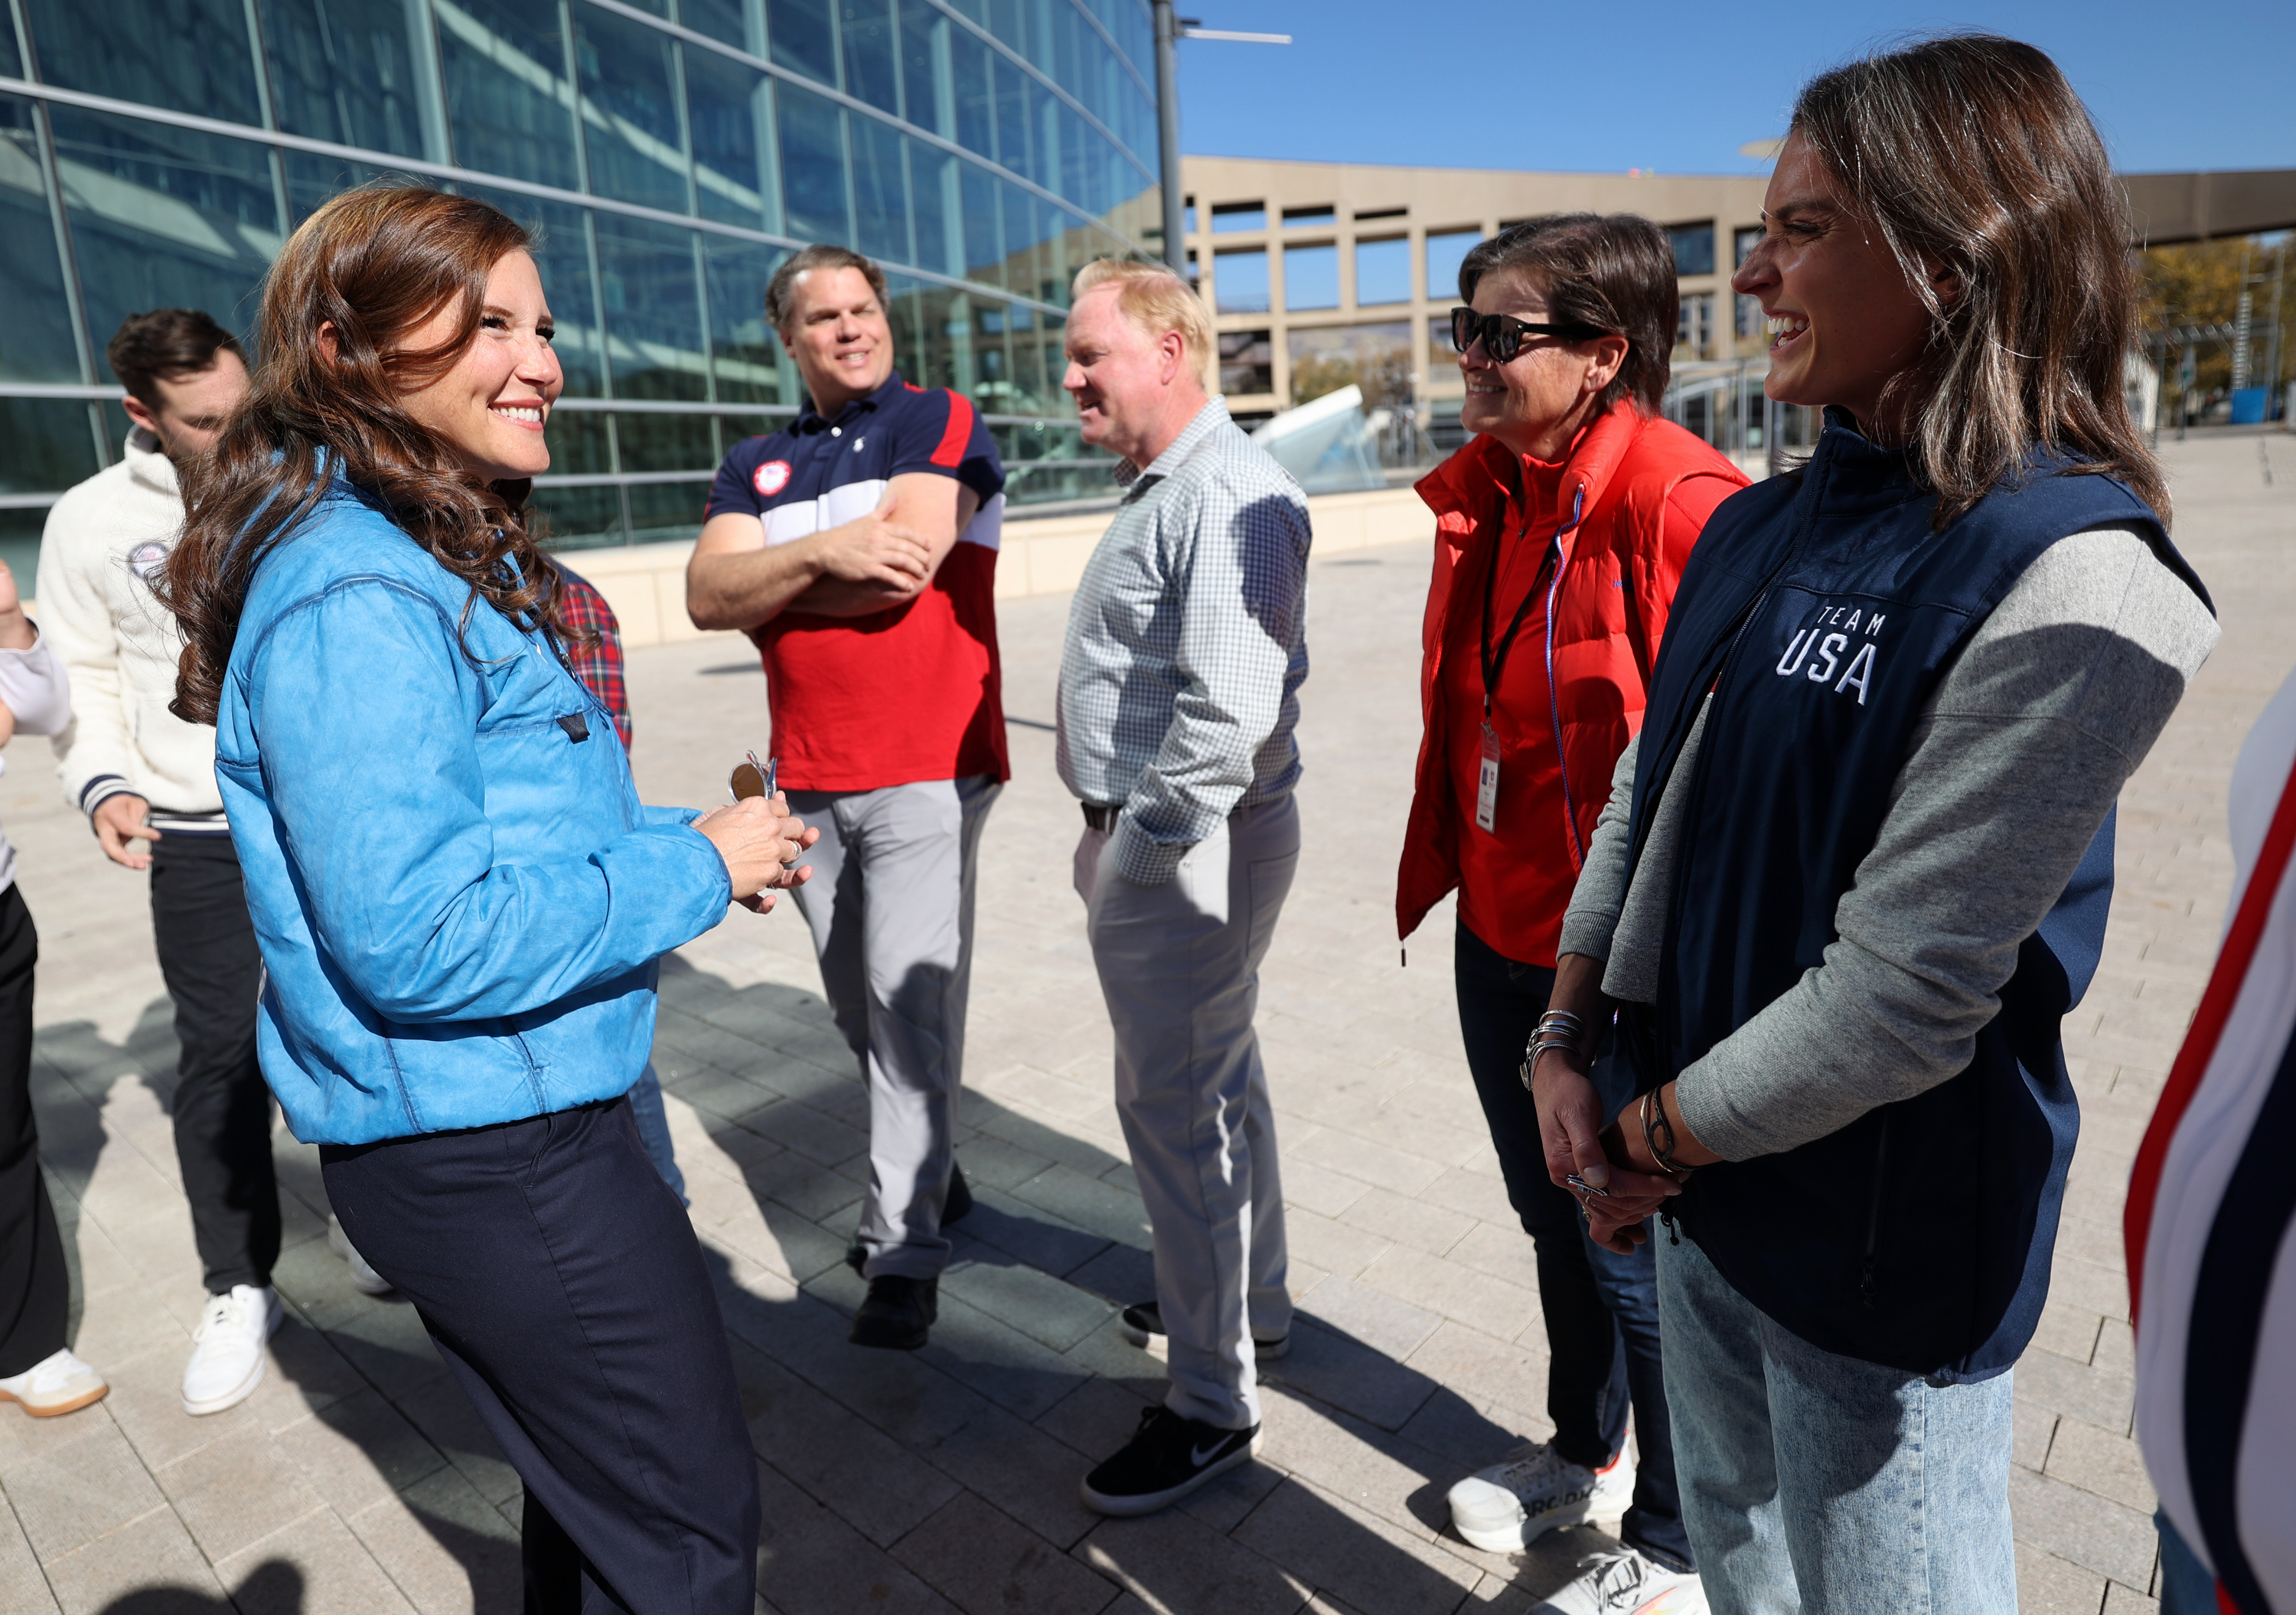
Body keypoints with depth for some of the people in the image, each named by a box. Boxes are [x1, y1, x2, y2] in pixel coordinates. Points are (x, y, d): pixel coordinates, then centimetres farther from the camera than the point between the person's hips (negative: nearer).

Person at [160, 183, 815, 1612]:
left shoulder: (440, 564, 10)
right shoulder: (358, 599, -22)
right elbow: (414, 942, -27)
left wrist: (692, 843, 5)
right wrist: (698, 869, -18)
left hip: (512, 1125, 10)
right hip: (493, 1155, -10)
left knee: (593, 1482, 27)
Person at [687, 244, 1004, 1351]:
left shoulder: (939, 420, 1)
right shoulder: (756, 466, 15)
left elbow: (902, 571, -15)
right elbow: (706, 596, -2)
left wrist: (768, 586, -3)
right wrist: (829, 553, -17)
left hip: (926, 769, -5)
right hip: (808, 779, 6)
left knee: (911, 1004, -7)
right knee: (859, 1009, 14)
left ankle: (906, 1250, 3)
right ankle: (928, 1172, 35)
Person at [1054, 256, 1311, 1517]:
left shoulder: (1224, 499, -20)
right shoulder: (1164, 489, 15)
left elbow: (1230, 712, -29)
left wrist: (1143, 840, -20)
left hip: (1185, 845, -11)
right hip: (1152, 834, 11)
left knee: (1174, 1105, -2)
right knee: (1219, 1078, 21)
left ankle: (1211, 1403, 15)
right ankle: (1249, 1303, 41)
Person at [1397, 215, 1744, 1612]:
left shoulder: (1677, 500, -21)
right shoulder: (1484, 494, 5)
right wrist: (1436, 867, 17)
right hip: (1500, 936, 8)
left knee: (1635, 1253, 11)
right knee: (1554, 1218, 25)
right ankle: (1587, 1453, 51)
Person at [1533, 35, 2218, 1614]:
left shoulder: (2072, 585, -22)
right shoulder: (1761, 526, 3)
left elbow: (1901, 993, -24)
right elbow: (1646, 796, 6)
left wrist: (1656, 1138, -13)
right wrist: (1568, 1041, -2)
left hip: (1885, 1243, -7)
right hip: (1700, 1181, 7)